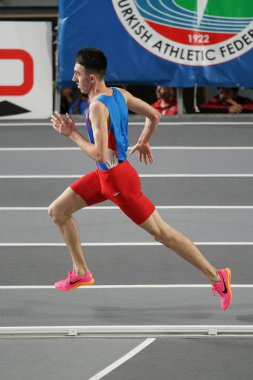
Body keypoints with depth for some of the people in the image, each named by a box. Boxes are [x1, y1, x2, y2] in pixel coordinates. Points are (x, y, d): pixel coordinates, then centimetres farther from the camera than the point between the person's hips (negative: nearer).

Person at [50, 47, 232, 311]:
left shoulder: (97, 107, -27)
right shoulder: (120, 94, -1)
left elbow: (100, 155, -32)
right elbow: (154, 116, 8)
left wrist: (71, 134, -22)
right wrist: (143, 143, 23)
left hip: (118, 179, -9)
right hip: (104, 176, 9)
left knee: (161, 233, 0)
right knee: (57, 212, 11)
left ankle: (216, 277, 8)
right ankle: (81, 272, 21)